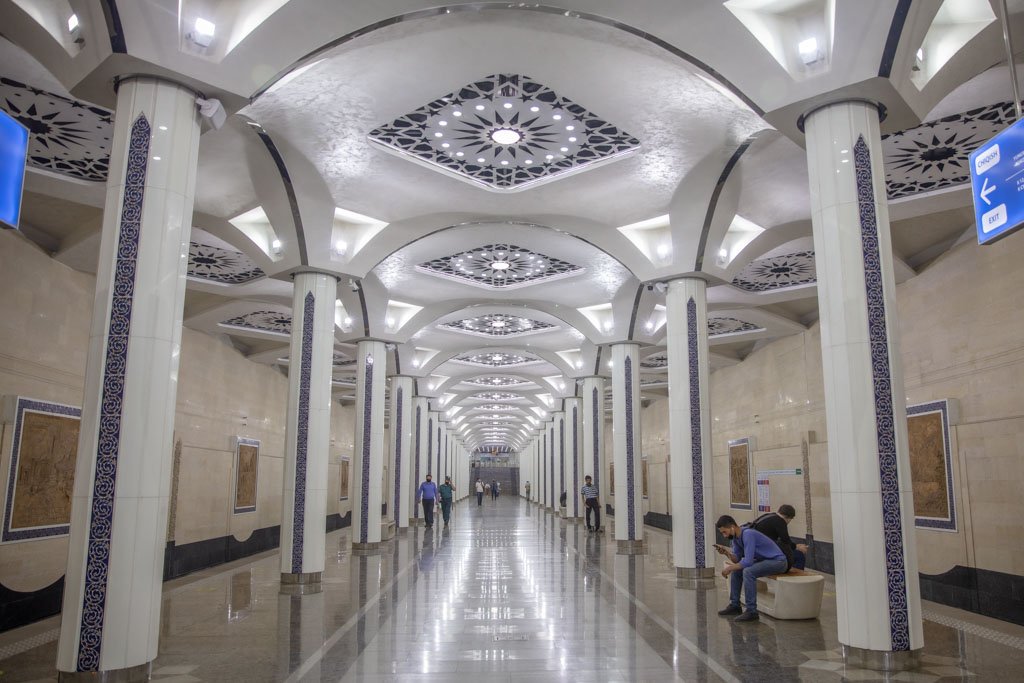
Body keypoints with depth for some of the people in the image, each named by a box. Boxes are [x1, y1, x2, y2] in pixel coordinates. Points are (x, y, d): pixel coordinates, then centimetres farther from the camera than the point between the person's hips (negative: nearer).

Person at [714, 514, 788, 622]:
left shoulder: (747, 534, -26)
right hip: (764, 560, 10)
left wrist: (730, 568, -18)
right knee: (736, 570, 10)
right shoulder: (735, 537, 3)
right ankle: (735, 605, 16)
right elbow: (737, 559, 4)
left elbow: (748, 561, -29)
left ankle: (751, 612, -23)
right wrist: (726, 552, -15)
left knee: (748, 571, -29)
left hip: (778, 561, -10)